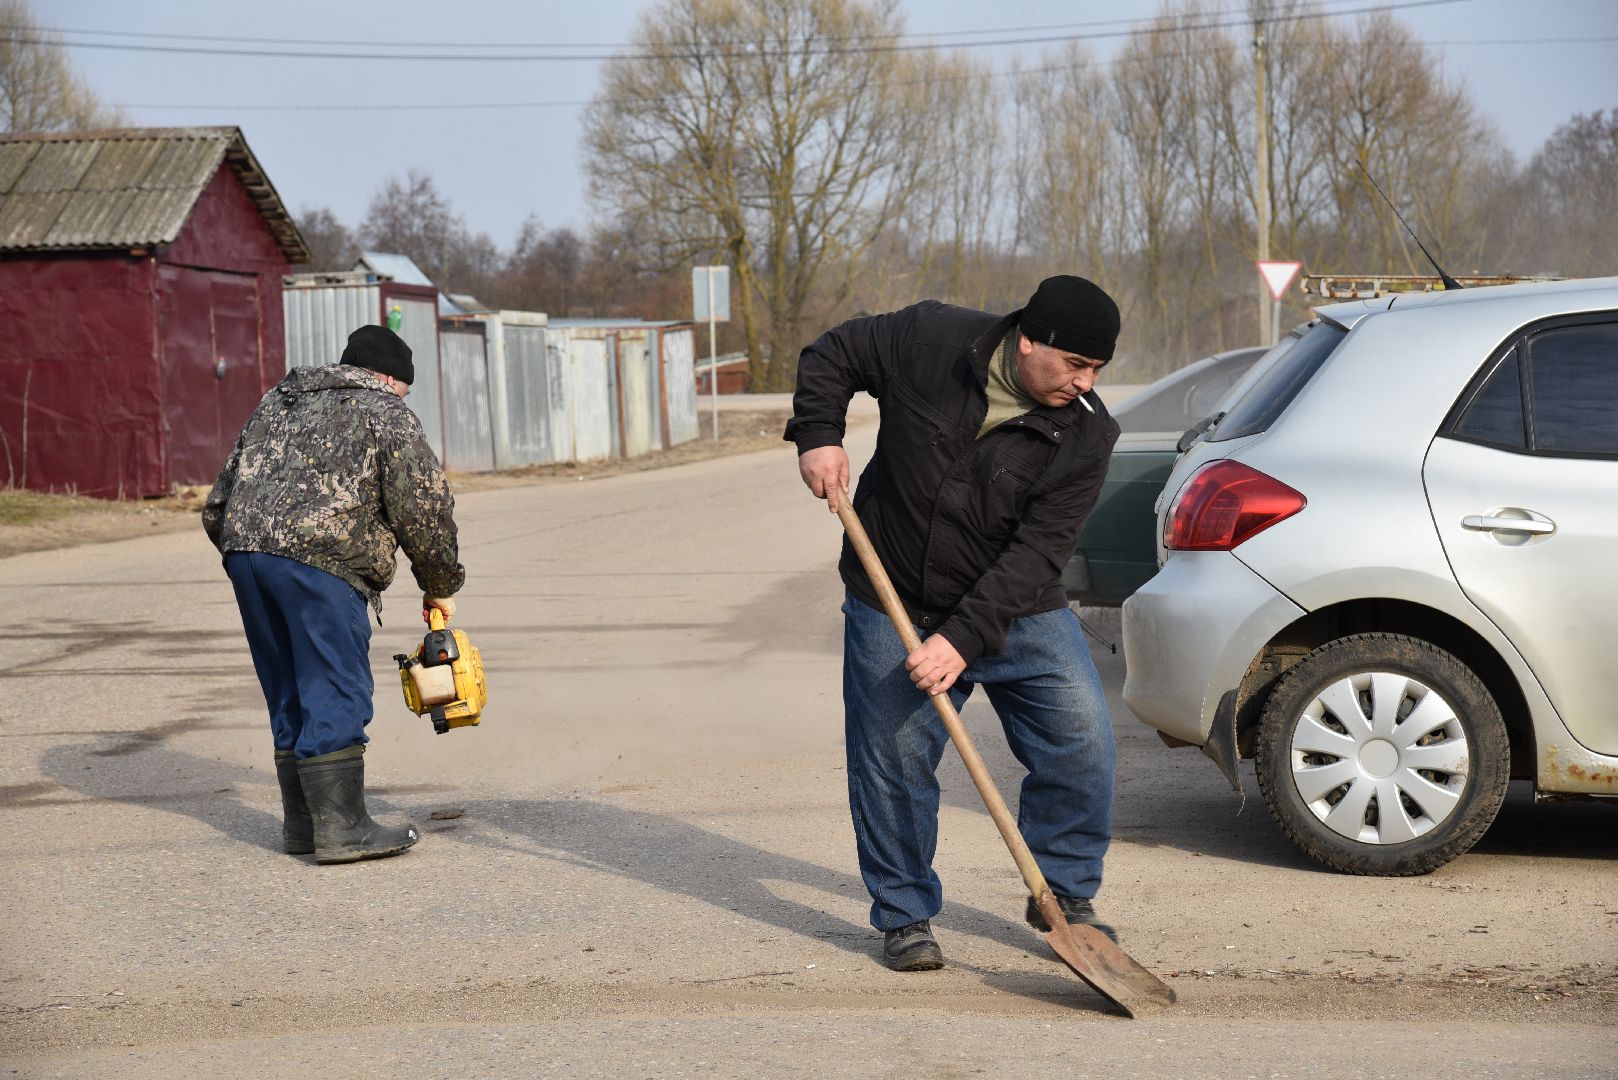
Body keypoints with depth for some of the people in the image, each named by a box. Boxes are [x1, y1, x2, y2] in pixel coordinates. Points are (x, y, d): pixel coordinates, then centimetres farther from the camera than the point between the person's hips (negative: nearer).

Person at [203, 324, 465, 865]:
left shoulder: (276, 403, 29)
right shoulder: (386, 414, 9)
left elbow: (218, 504, 26)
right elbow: (424, 508, 0)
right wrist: (440, 586, 11)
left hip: (243, 551, 7)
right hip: (320, 558, -7)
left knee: (290, 697, 14)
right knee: (336, 695, -5)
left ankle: (301, 822, 17)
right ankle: (341, 828, -8)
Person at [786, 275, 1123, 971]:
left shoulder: (1084, 435, -15)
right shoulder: (928, 340, -15)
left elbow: (1036, 552, -20)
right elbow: (831, 357, 2)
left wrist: (964, 639, -28)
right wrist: (818, 435, -13)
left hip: (1017, 609, 1)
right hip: (895, 605, -1)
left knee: (1082, 741, -8)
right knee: (892, 762, 0)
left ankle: (1063, 893, 11)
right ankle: (904, 915, 17)